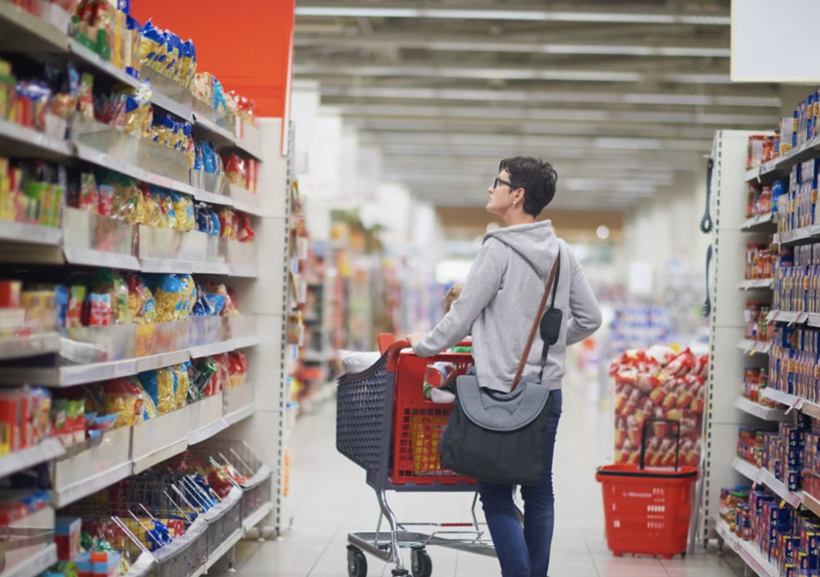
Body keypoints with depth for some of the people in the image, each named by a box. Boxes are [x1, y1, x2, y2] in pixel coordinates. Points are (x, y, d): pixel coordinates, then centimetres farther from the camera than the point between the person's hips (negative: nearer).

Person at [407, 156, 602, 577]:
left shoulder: (499, 250, -12)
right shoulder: (562, 253, 7)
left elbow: (462, 315, -8)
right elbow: (589, 318, 12)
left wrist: (425, 345, 7)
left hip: (502, 392, -6)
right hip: (548, 390, 6)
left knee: (497, 494, 0)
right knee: (540, 491, 12)